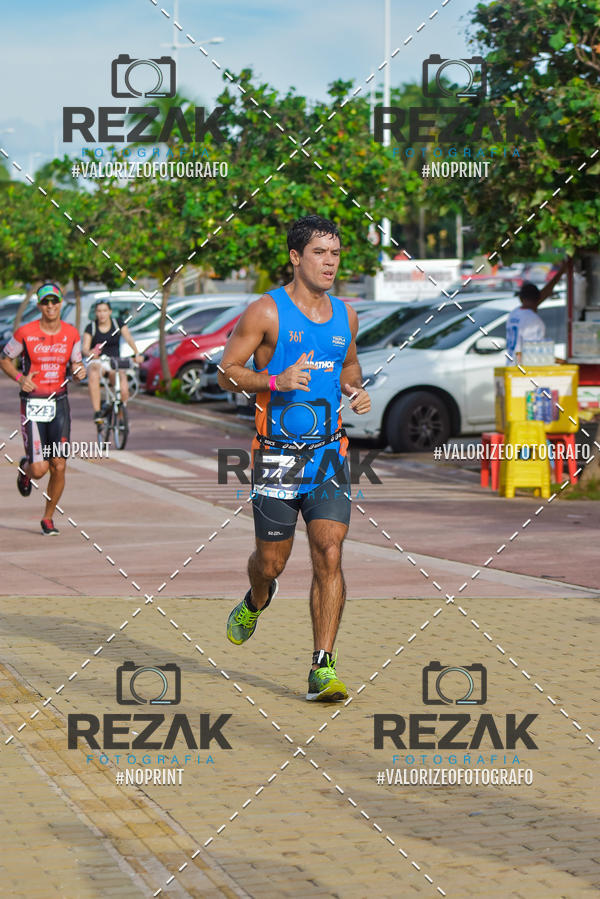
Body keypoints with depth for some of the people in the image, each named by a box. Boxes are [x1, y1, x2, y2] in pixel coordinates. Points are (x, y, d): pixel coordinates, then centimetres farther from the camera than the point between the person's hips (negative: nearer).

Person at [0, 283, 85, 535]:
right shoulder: (25, 333, -7)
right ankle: (25, 469, 30)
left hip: (59, 404, 3)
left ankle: (48, 518, 16)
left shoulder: (72, 334, 2)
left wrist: (79, 372, -11)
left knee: (59, 467, -3)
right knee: (39, 469, -9)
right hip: (32, 404, -3)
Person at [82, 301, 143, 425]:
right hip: (97, 361, -1)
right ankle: (97, 412, -37)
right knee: (93, 375, -39)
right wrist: (89, 353, -35)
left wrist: (137, 354, -28)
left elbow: (129, 339, -9)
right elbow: (85, 348, -10)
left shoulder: (118, 323, 3)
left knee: (123, 389, -26)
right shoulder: (91, 327, 0)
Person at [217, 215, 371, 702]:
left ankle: (323, 668, -9)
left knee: (330, 555, -11)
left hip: (329, 452, 3)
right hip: (278, 455, -3)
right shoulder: (266, 312, -6)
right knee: (272, 562, 7)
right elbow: (227, 372, -4)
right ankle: (256, 602, 45)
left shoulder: (345, 315, 10)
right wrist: (274, 381, -21)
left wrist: (356, 390, 5)